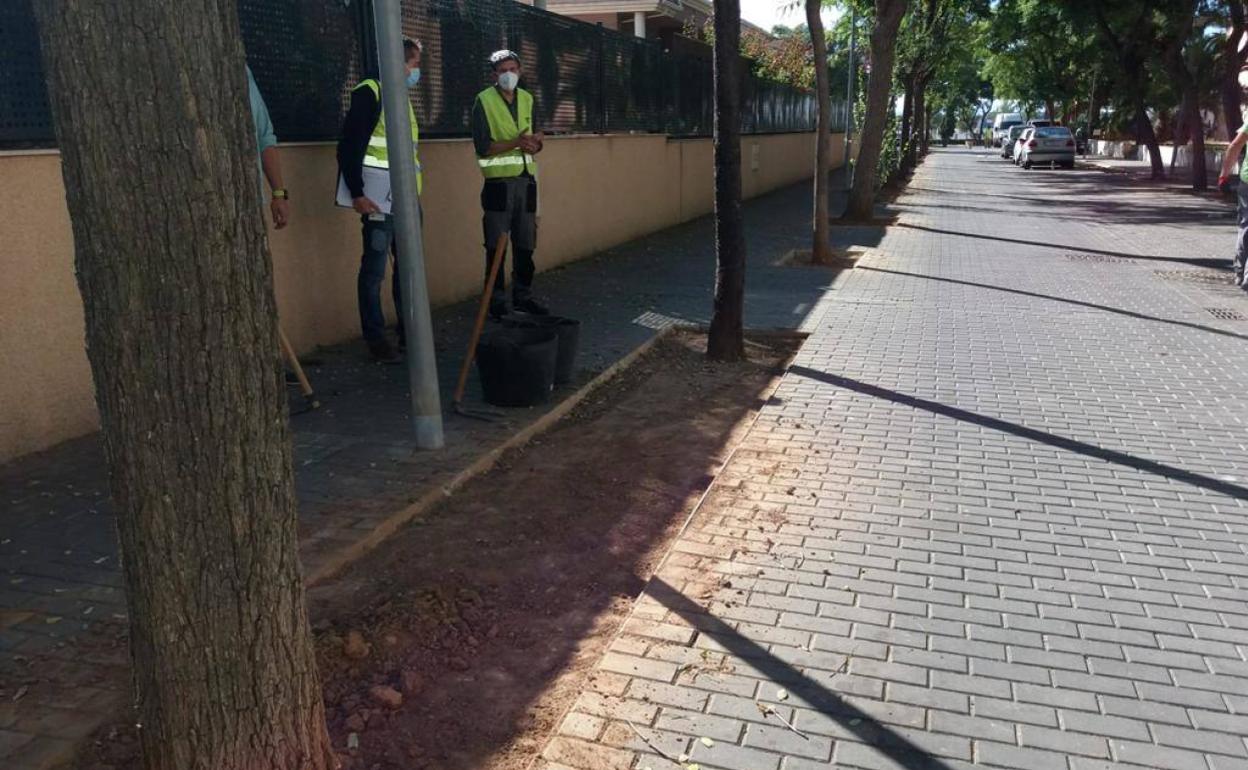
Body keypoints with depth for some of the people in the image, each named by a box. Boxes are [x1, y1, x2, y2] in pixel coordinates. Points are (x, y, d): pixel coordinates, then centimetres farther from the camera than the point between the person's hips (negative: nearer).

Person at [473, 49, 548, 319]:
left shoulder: (527, 99, 12)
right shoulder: (484, 101, -5)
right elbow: (483, 147, -13)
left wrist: (535, 142, -9)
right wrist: (516, 142, -23)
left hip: (526, 180, 5)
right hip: (499, 183, -5)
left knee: (525, 245, 10)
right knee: (496, 247, 0)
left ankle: (523, 297, 20)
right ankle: (496, 301, 7)